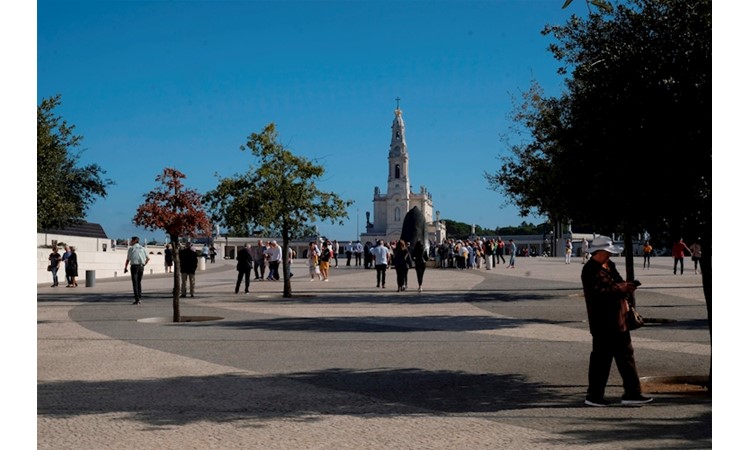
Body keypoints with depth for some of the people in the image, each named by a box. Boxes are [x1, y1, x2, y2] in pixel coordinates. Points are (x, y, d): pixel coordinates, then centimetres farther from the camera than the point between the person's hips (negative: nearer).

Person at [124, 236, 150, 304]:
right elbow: (148, 258, 14)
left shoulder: (131, 248, 1)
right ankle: (139, 298, 12)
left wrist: (125, 268, 9)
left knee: (135, 283, -2)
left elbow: (128, 259, -1)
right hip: (141, 266, 4)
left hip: (134, 266, -4)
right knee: (139, 282, 16)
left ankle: (137, 299, -8)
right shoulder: (142, 248, 12)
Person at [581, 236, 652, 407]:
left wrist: (627, 287, 1)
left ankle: (632, 394, 19)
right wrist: (621, 289, -20)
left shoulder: (609, 266, 15)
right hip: (602, 323, -10)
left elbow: (617, 282, 21)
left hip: (618, 320, 10)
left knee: (626, 356, 12)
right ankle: (593, 396, 9)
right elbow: (599, 293, -24)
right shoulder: (591, 270, -15)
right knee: (601, 359, -2)